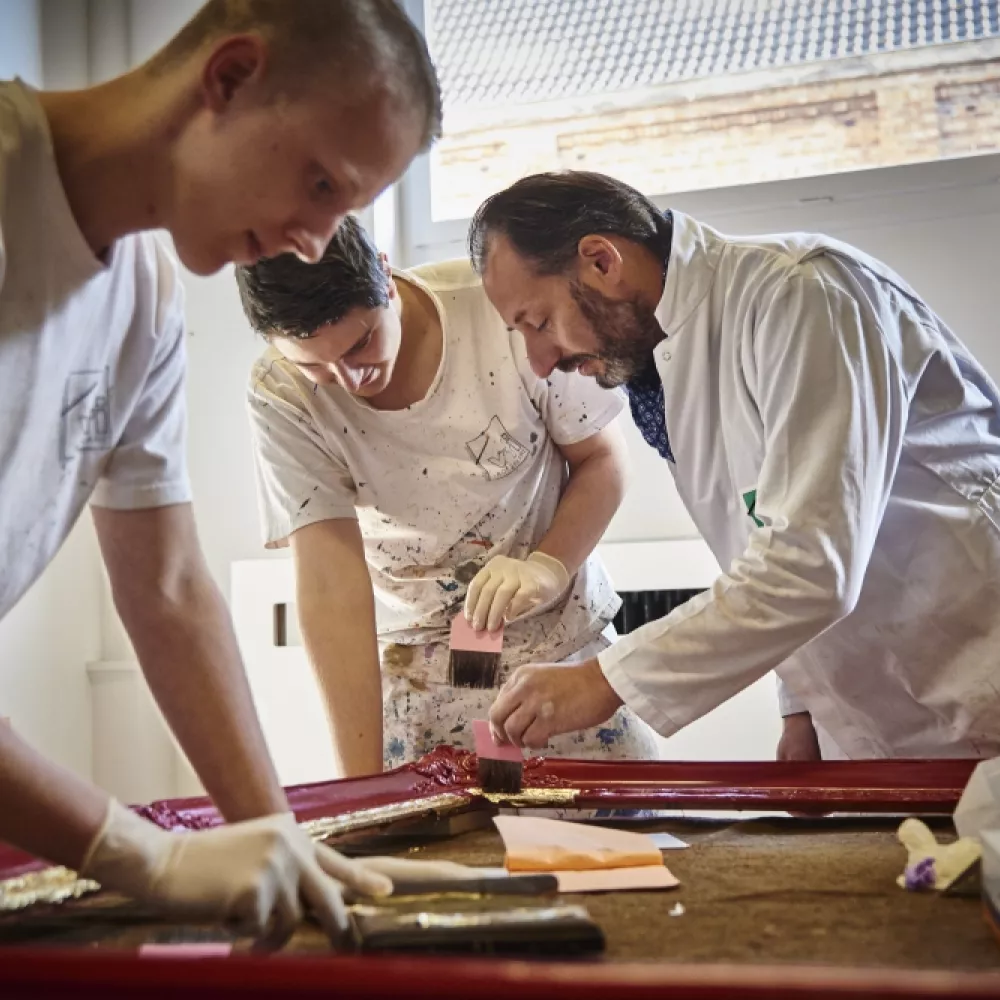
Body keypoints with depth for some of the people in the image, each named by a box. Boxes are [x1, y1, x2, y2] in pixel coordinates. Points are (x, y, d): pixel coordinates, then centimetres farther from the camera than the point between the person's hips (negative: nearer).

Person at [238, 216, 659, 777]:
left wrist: (550, 565, -23)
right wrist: (361, 781, -22)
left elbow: (603, 459, -5)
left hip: (561, 648, 0)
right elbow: (331, 584, -19)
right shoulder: (281, 396, -17)